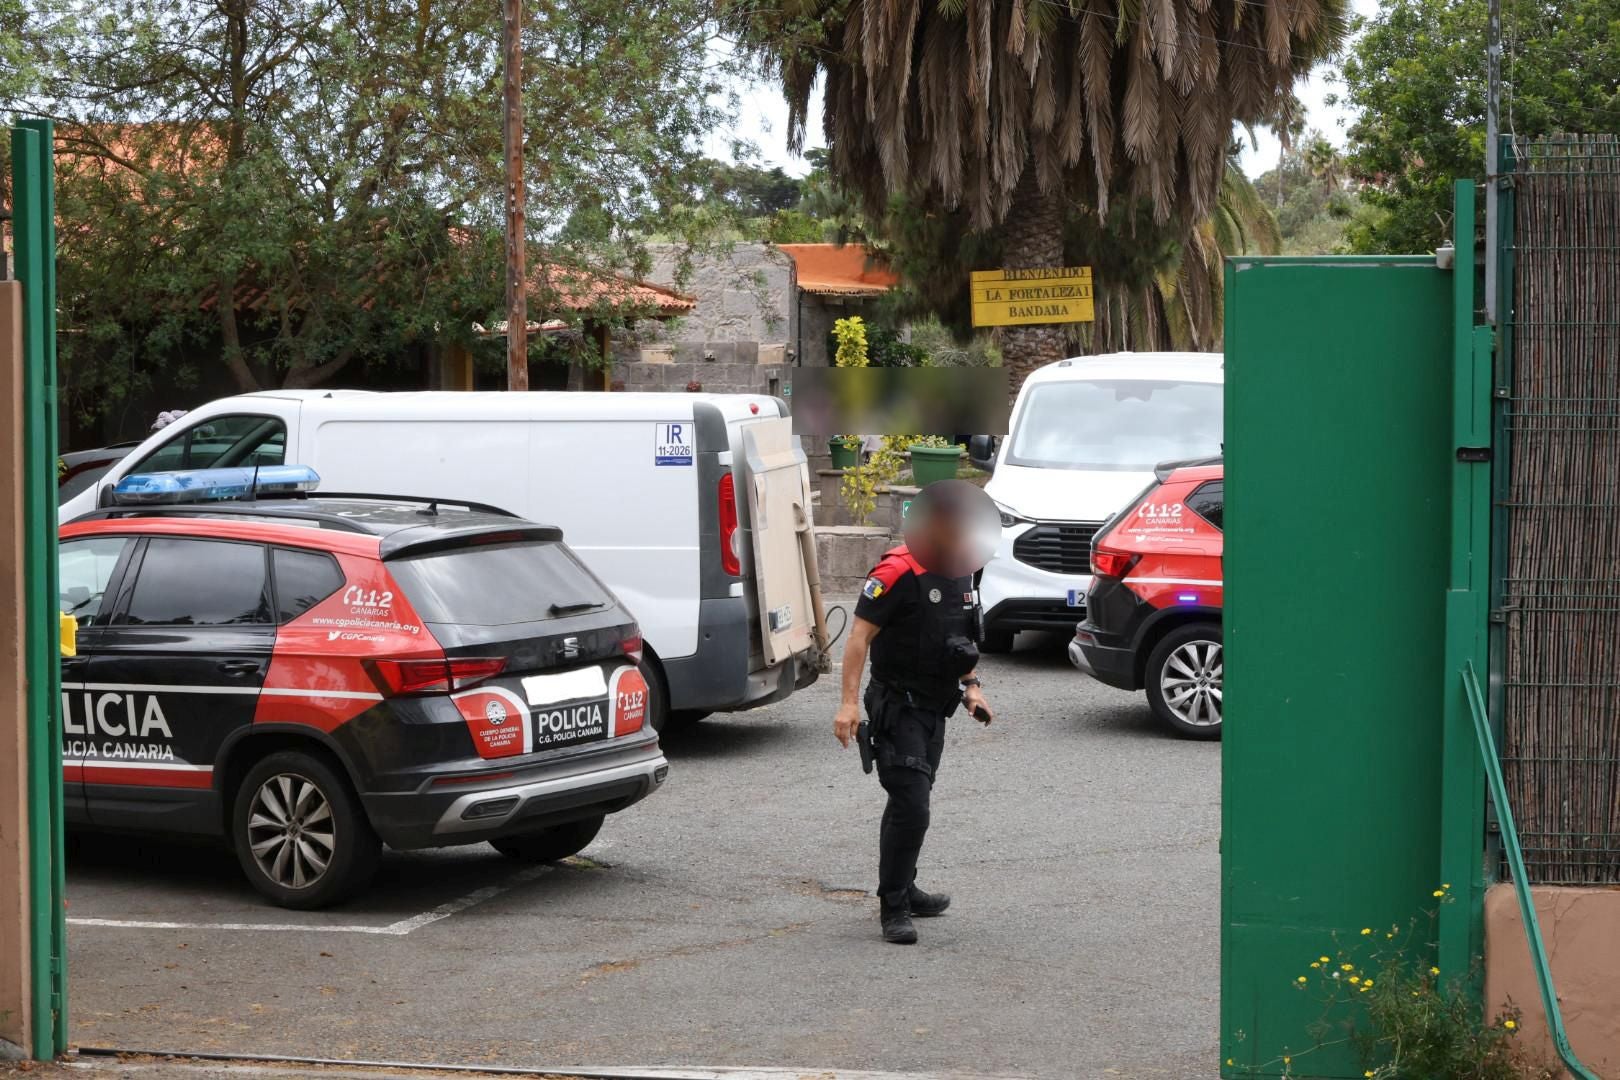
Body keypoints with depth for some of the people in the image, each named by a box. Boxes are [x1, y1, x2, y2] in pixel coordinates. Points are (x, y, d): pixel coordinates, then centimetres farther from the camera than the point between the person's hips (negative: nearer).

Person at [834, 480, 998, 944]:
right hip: (897, 708, -8)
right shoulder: (897, 572, -19)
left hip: (935, 709, 8)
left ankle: (904, 890, 32)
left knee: (912, 803, 19)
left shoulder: (959, 574, 8)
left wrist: (971, 687, 14)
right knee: (910, 805, -14)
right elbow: (860, 636, -19)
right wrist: (849, 702, -24)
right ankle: (893, 908, -7)